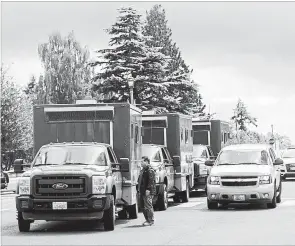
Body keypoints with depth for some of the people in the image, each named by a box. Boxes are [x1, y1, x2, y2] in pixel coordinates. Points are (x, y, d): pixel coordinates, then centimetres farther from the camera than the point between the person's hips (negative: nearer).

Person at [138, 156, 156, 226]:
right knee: (144, 207, 11)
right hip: (143, 192, 10)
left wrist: (148, 189, -23)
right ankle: (147, 220, 18)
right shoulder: (143, 170, 20)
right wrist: (140, 190, 22)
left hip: (148, 192, -10)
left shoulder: (150, 170, -11)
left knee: (148, 206, -9)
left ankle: (151, 221, -5)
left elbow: (151, 181, -19)